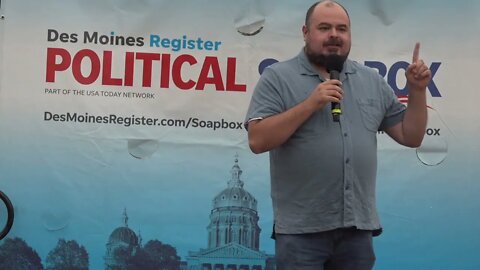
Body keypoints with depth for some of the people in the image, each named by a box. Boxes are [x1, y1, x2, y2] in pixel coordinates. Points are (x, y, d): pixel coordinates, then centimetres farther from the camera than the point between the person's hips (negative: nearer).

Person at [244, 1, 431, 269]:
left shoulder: (372, 81, 11)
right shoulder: (278, 77, -3)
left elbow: (410, 136, 13)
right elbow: (258, 140, -13)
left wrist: (417, 90, 0)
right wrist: (311, 103, -17)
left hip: (358, 227, 4)